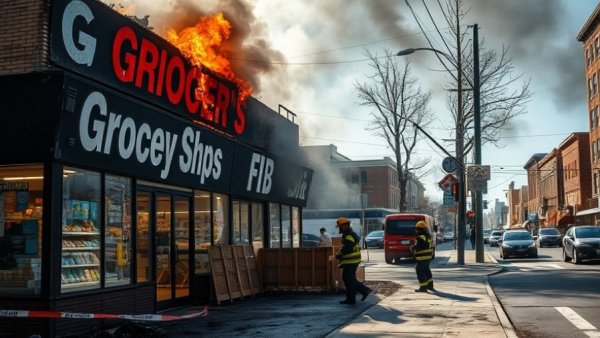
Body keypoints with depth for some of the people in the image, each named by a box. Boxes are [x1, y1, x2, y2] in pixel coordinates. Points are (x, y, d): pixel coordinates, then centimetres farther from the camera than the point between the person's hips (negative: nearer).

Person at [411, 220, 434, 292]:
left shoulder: (421, 237, -20)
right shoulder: (429, 236, 12)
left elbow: (417, 247, -24)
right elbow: (431, 246, 17)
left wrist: (412, 248, -7)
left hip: (422, 258, -10)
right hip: (428, 257, 10)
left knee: (420, 271, -3)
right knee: (426, 270, 23)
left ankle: (423, 287, -2)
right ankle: (430, 285, 30)